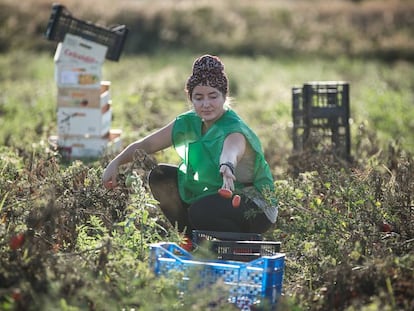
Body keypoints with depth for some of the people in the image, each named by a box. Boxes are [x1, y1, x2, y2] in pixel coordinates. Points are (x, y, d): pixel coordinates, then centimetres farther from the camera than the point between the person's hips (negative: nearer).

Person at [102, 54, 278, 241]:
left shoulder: (234, 130, -28)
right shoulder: (188, 123, -5)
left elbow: (230, 152, -53)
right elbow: (146, 145, 0)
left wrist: (226, 167, -76)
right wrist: (115, 163, -16)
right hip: (210, 195, 8)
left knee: (202, 211, -34)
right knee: (160, 177, -4)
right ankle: (193, 238, 8)